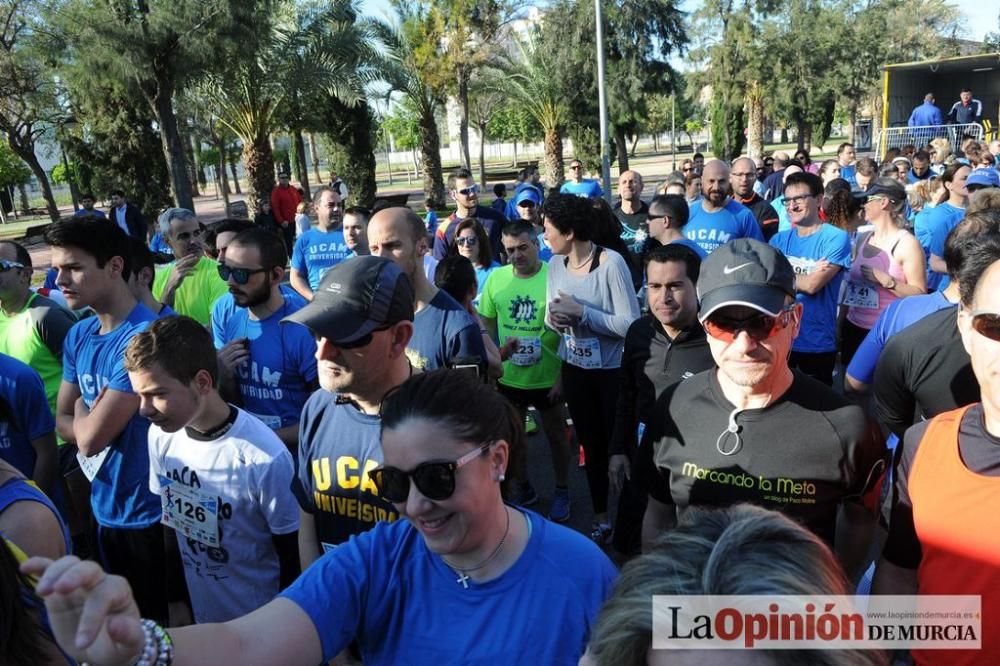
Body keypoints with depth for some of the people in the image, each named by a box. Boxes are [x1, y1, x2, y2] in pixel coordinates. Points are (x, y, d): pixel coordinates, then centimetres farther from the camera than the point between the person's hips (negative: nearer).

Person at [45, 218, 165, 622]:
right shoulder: (78, 336, 3)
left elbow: (91, 437, -22)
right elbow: (63, 421, 8)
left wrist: (84, 413, -1)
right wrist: (95, 420, -13)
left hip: (152, 511, -8)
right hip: (105, 509, 8)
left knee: (169, 621, 12)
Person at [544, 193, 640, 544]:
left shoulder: (611, 262, -20)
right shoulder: (556, 264, 0)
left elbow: (631, 324, -24)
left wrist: (580, 311, -25)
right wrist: (554, 318, -14)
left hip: (612, 370, -6)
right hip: (574, 369, 6)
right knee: (590, 444, 18)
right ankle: (600, 516, 35)